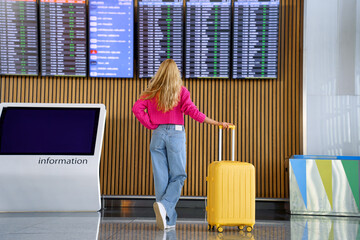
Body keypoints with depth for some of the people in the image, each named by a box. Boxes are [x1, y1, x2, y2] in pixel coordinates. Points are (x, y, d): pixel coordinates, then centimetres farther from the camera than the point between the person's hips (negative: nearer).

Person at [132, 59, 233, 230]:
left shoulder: (152, 91, 6)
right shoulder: (180, 91, -1)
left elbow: (137, 108, -5)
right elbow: (191, 110, -12)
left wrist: (151, 125, 1)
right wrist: (216, 123, -11)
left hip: (157, 134, 3)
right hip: (175, 134, -3)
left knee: (161, 178, 5)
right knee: (178, 176, 5)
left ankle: (167, 220, 5)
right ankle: (165, 205, -19)